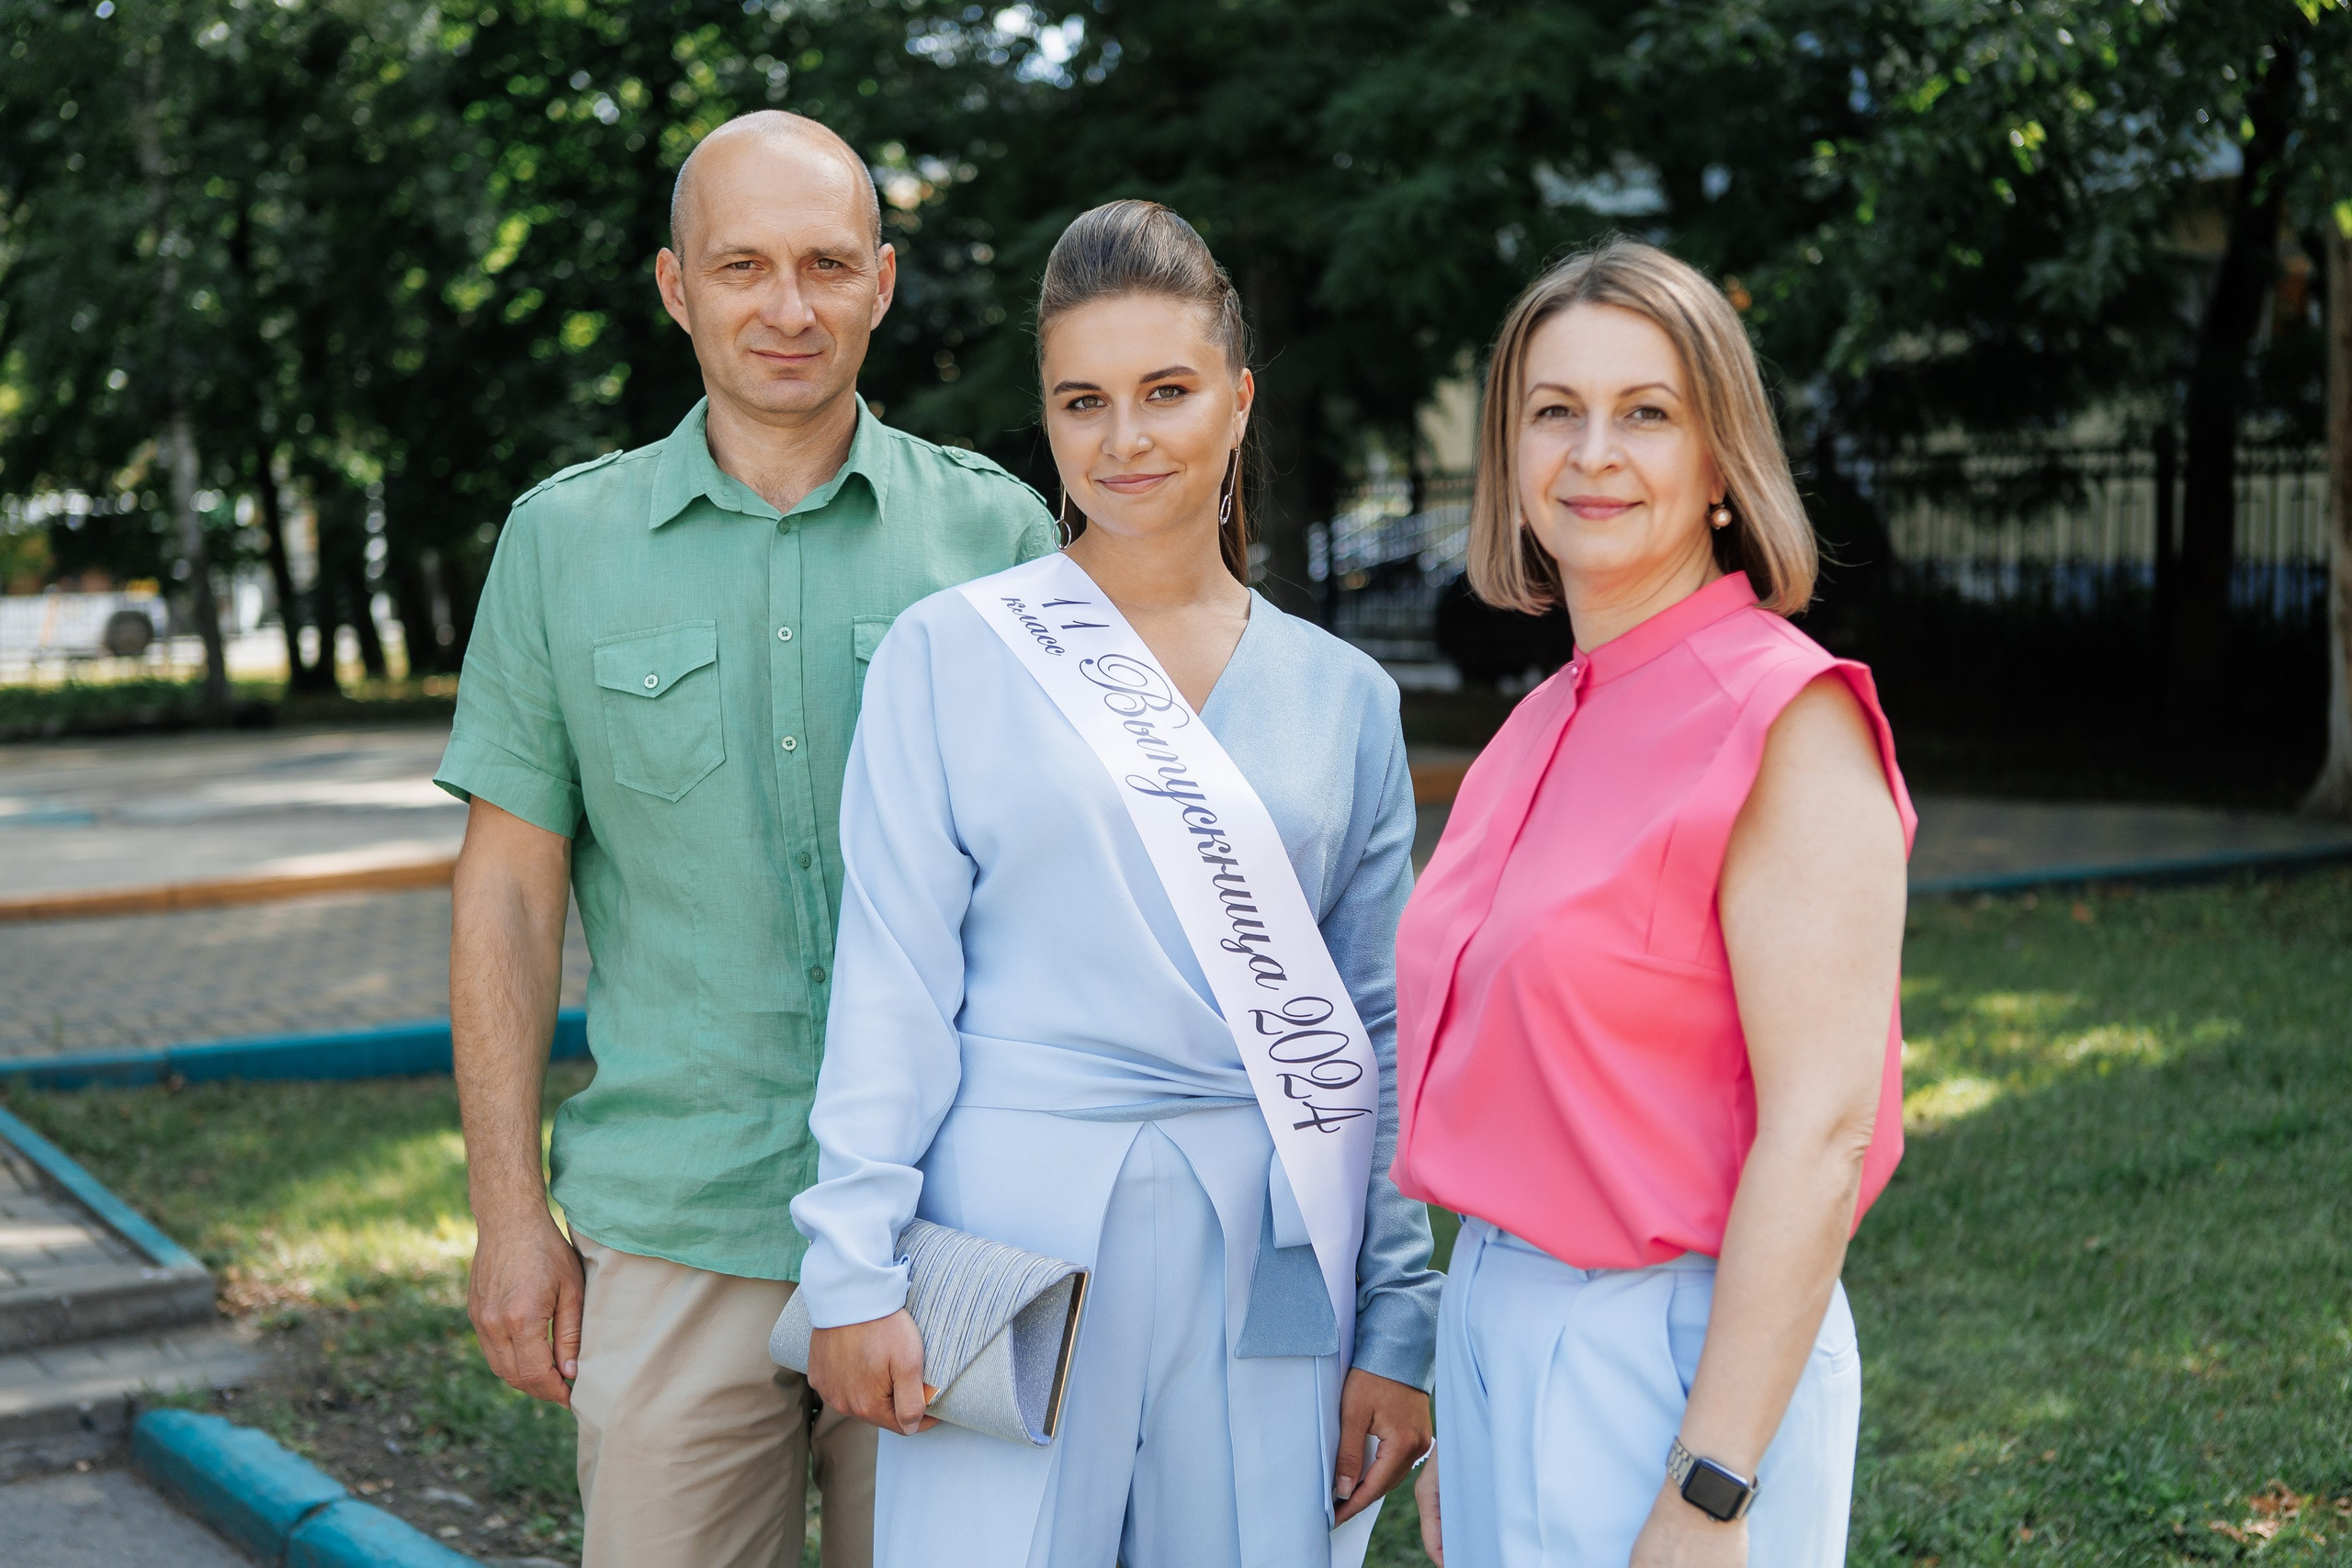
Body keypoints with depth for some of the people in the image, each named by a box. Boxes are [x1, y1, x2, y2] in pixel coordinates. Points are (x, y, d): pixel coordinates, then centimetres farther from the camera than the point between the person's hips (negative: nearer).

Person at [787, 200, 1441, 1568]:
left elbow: (1385, 1031, 9)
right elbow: (889, 982, -2)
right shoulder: (953, 653, 1)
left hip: (1269, 1252, 2)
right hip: (1015, 1223, -2)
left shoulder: (1343, 696, 8)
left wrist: (1399, 1330, 6)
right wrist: (857, 1267, -8)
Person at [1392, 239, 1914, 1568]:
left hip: (1680, 1352, -7)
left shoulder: (1790, 720, -14)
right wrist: (1463, 1430, 16)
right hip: (1508, 1330, 7)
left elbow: (1821, 1134, -18)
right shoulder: (1545, 730, 9)